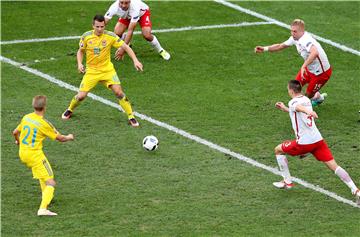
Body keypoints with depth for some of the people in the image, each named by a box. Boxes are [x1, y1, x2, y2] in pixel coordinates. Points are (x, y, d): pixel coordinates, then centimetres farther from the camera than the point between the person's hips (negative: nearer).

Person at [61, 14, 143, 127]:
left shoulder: (110, 36, -11)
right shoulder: (86, 36, -7)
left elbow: (126, 47, -8)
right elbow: (80, 51, 8)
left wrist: (135, 61, -19)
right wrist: (79, 64, -9)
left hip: (107, 70, -1)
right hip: (91, 71, 1)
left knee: (119, 92, -16)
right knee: (81, 96, -6)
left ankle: (131, 117, -3)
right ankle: (69, 110, 26)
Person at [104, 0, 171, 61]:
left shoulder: (134, 7, -46)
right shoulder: (115, 7, -38)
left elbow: (130, 30, -44)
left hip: (142, 12, -3)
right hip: (126, 16, 4)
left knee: (147, 35, -26)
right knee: (117, 33, -18)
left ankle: (160, 50, 3)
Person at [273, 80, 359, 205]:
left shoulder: (293, 102, -6)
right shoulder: (306, 100, 17)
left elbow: (299, 107, -33)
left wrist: (308, 111, -55)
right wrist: (284, 108, 47)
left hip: (304, 143, -6)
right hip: (318, 139, 6)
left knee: (278, 150, 18)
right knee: (334, 166, -1)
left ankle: (287, 182, 23)